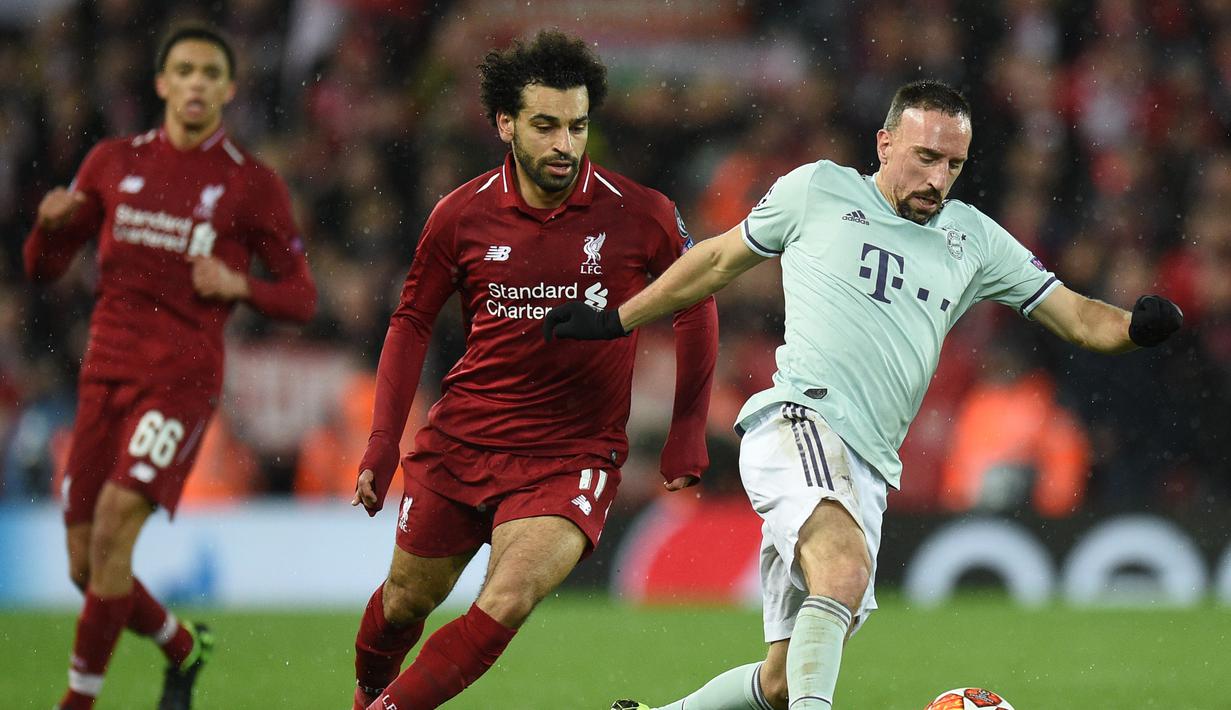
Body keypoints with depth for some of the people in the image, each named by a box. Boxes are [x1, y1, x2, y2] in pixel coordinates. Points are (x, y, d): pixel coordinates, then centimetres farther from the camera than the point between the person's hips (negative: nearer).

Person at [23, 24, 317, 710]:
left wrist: (238, 285, -16)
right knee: (87, 568, 3)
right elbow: (43, 267, 12)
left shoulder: (254, 185, -2)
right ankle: (185, 646, 31)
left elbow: (302, 298, 3)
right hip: (107, 371, 4)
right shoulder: (114, 162, 8)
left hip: (183, 379, -4)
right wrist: (51, 223, -11)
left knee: (114, 525, -22)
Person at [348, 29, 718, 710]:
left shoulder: (639, 215, -9)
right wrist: (382, 441, 1)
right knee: (405, 602, 12)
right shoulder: (461, 215, -5)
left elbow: (695, 305, 7)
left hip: (574, 456, -2)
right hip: (460, 442, 2)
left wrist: (687, 435, 4)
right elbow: (411, 323, 9)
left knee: (507, 602, -24)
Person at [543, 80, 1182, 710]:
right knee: (845, 568, -36)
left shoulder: (973, 238, 18)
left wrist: (1136, 325, -5)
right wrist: (614, 320, 22)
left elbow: (1076, 317, 17)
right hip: (799, 421, -6)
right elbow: (720, 259, 21)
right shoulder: (817, 190, 8)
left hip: (867, 470, 6)